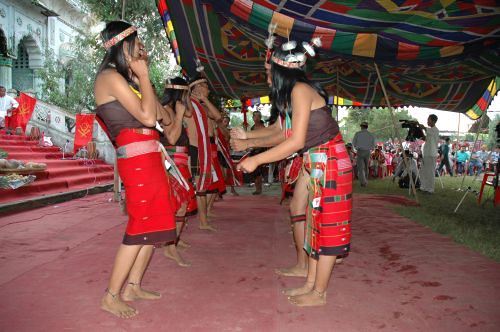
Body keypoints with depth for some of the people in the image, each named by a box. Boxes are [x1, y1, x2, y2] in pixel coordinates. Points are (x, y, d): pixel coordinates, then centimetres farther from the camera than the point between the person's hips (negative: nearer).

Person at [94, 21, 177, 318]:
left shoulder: (128, 78, 18)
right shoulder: (111, 77, -11)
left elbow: (158, 112, 12)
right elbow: (148, 117, -17)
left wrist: (141, 77, 11)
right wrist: (144, 76, -8)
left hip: (149, 158, 9)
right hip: (136, 159, -9)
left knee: (155, 223, 13)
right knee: (140, 227, -5)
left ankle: (133, 287, 24)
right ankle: (111, 297, 8)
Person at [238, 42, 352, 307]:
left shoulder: (300, 90, -16)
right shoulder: (293, 93, 12)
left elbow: (296, 142, -21)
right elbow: (286, 136, 12)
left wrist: (256, 160, -16)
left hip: (329, 163, -9)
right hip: (316, 165, 9)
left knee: (328, 226, -1)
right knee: (317, 223, 14)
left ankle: (318, 294, 11)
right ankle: (311, 283, 26)